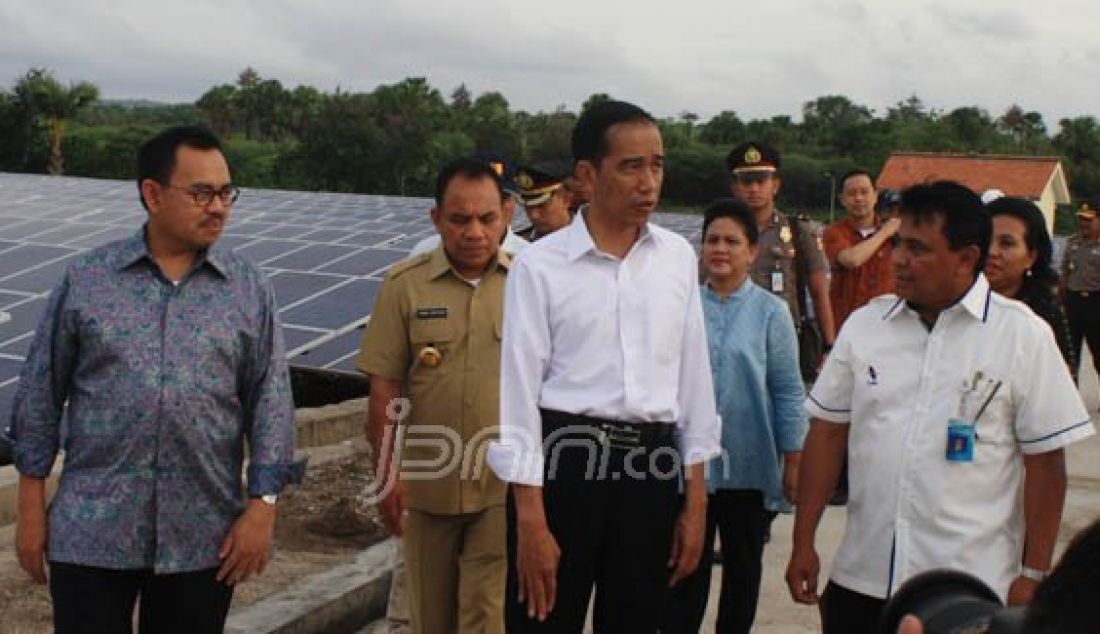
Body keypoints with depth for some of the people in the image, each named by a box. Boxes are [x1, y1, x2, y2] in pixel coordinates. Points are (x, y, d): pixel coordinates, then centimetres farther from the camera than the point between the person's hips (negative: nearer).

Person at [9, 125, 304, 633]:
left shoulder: (249, 289, 1)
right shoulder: (85, 279, 0)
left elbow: (270, 400, 0)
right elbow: (41, 394, 3)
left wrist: (263, 506, -6)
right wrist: (31, 508, 3)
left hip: (203, 539, 1)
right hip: (91, 532, -1)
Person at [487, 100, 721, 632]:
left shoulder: (678, 258, 6)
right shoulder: (540, 265, -6)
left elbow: (693, 377, 9)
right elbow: (520, 391, -6)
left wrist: (696, 499, 9)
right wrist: (530, 520, -9)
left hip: (651, 469, 4)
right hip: (564, 464, -3)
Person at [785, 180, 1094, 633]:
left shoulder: (1022, 336, -4)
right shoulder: (865, 325, 5)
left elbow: (1045, 463, -3)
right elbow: (827, 433, 8)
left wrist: (1033, 575, -4)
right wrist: (803, 542, 6)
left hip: (971, 589, -3)